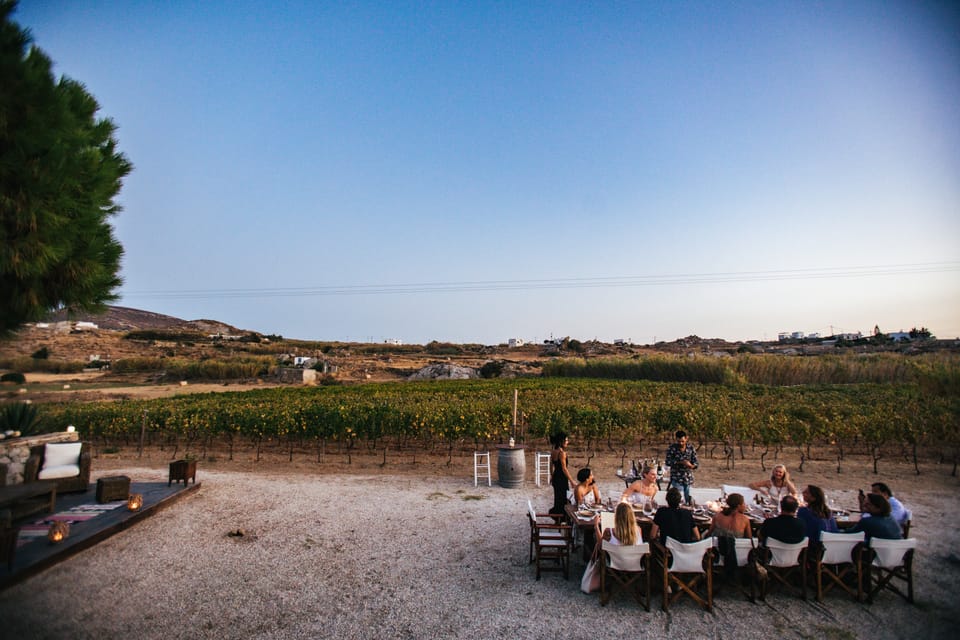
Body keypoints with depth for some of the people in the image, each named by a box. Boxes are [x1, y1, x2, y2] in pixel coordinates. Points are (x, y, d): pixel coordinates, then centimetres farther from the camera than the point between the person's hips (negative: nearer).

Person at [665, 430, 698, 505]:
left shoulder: (691, 448, 3)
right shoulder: (671, 448, -6)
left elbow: (696, 462, 1)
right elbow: (668, 462, -10)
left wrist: (691, 465, -22)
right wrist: (681, 462, -22)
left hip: (688, 479, 3)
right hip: (676, 479, -3)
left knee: (687, 501, 8)